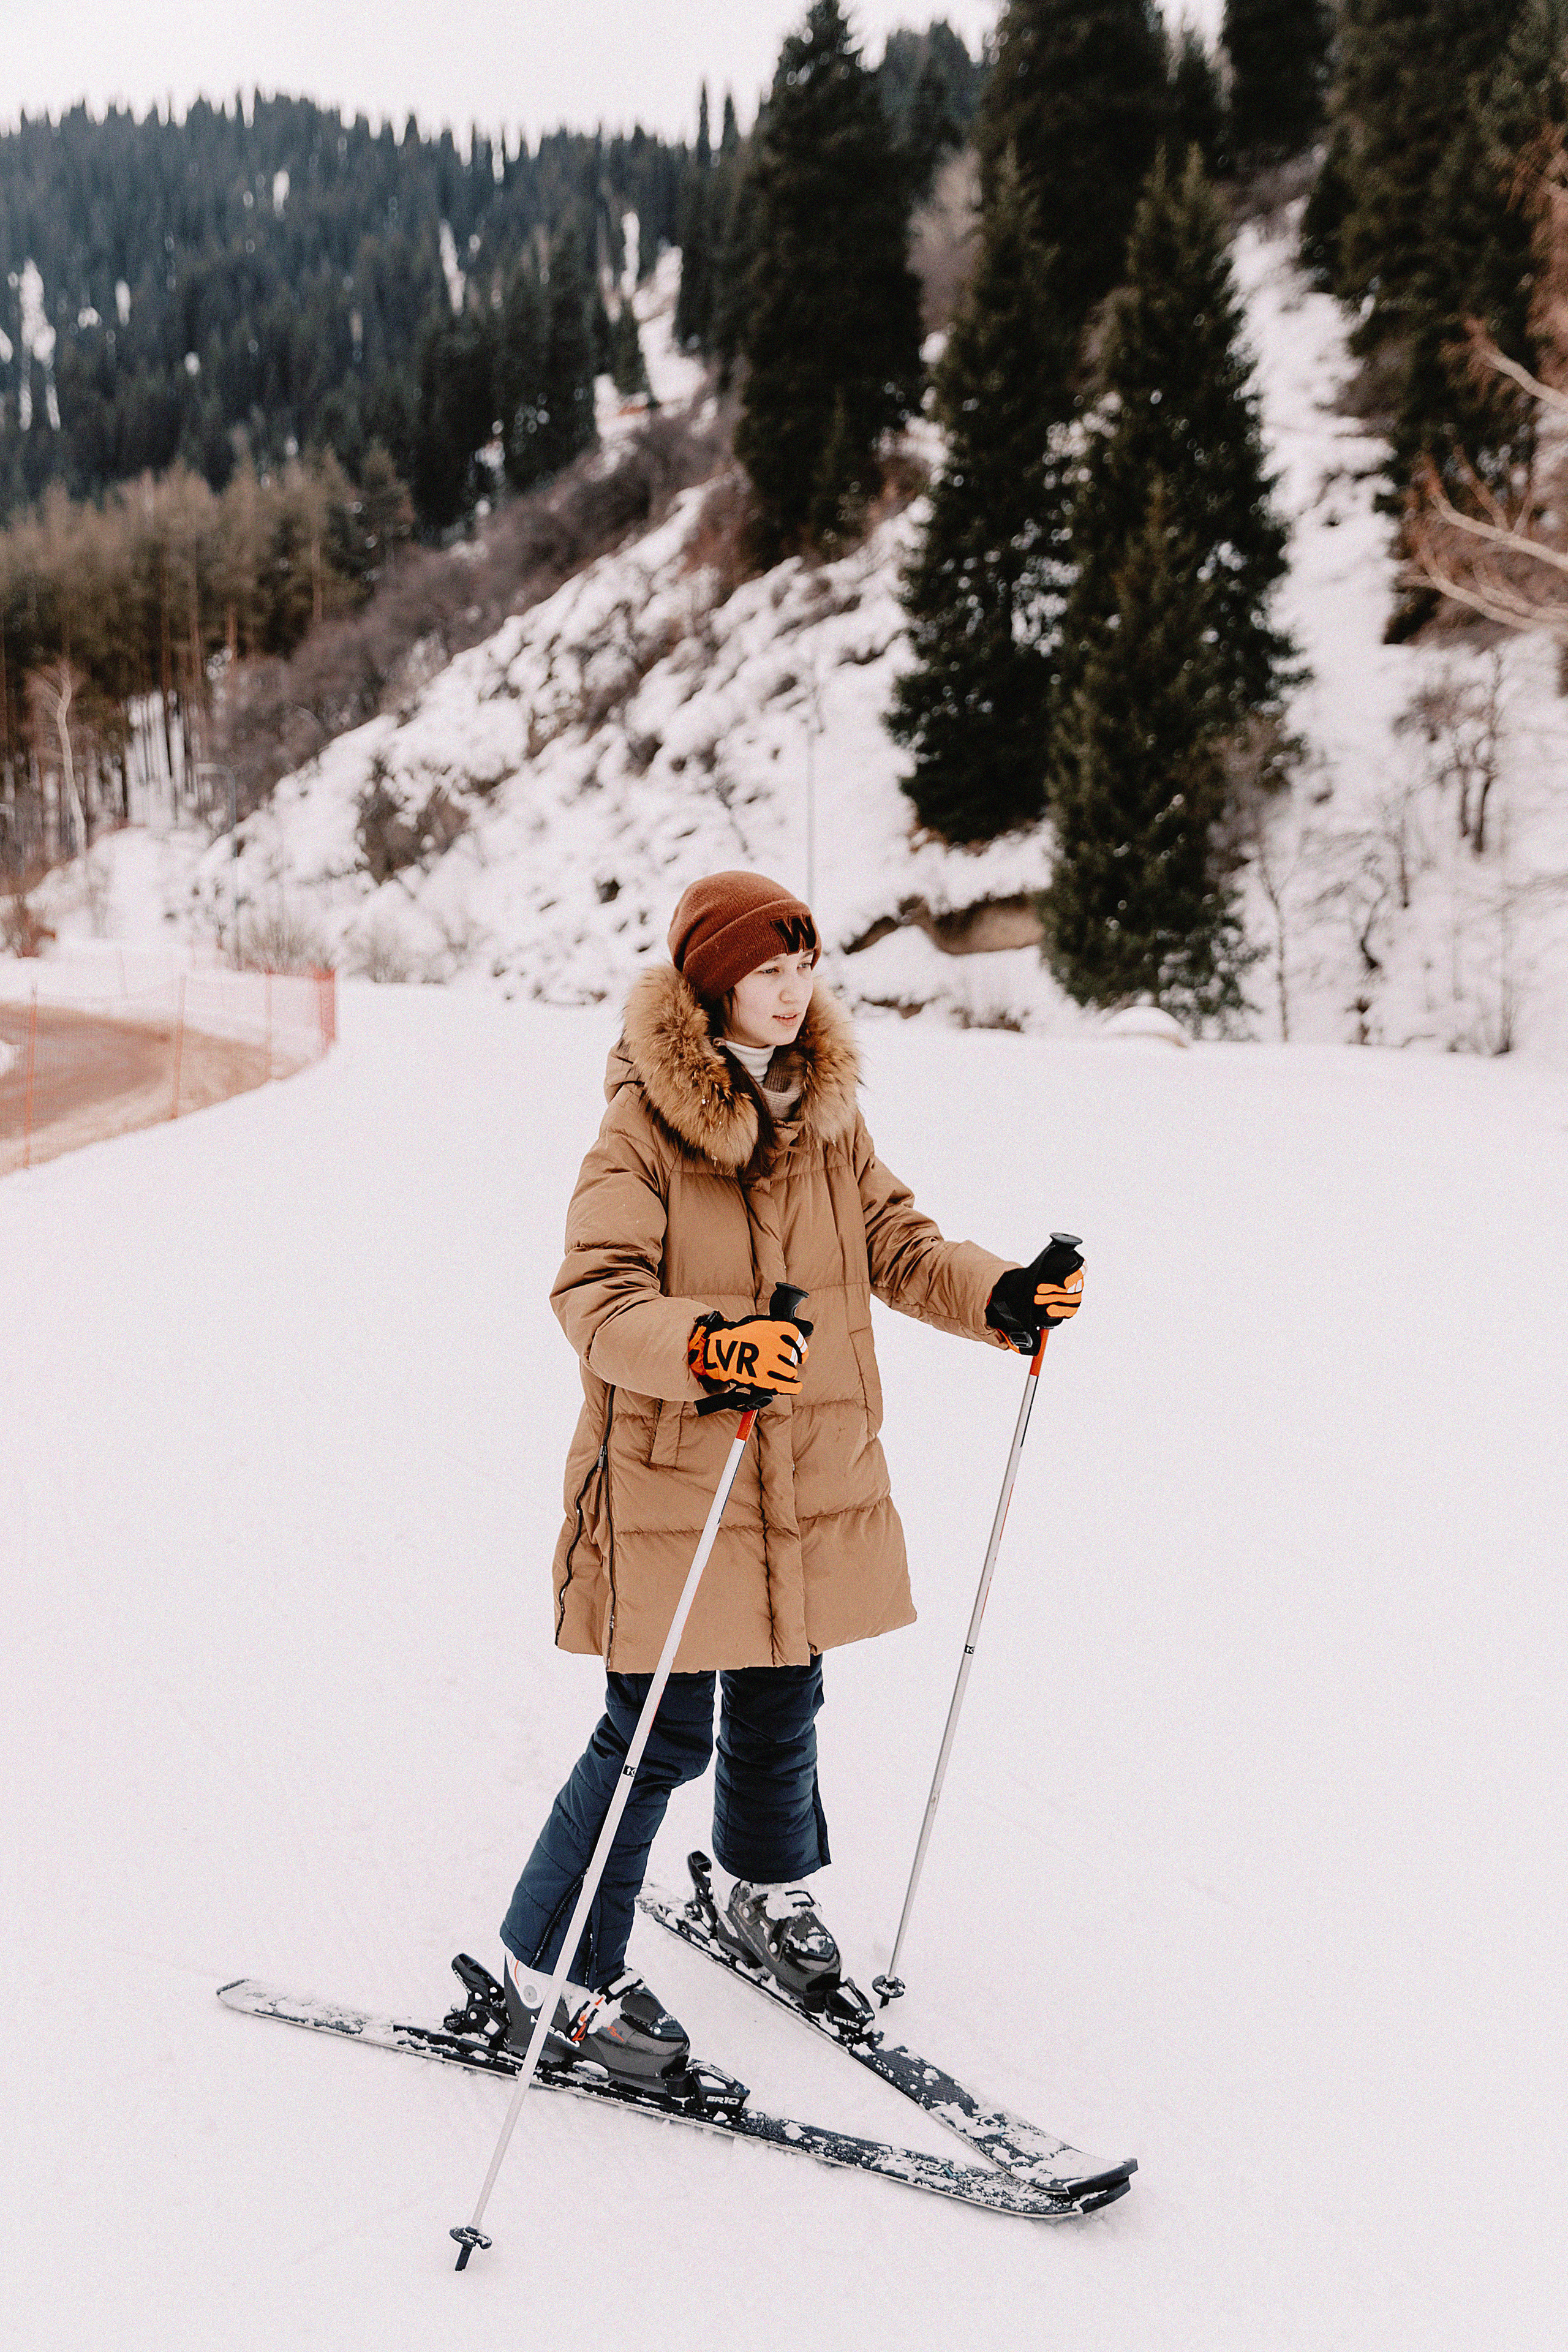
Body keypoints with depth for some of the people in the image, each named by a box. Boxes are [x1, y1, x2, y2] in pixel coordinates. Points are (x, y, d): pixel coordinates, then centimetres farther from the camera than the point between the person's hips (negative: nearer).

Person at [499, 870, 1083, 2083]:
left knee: (782, 1701, 20)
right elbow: (597, 1298, -23)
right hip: (674, 1478, -6)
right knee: (661, 1733, -2)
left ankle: (771, 1888, 48)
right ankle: (556, 1968, 18)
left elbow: (895, 1242, 9)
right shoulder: (645, 1127, -14)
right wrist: (707, 1346, -41)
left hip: (815, 1478, 6)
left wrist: (1000, 1296, -8)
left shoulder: (828, 1109, 6)